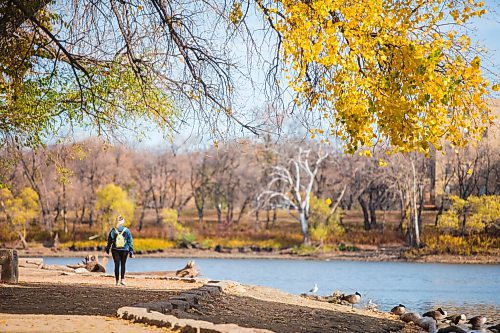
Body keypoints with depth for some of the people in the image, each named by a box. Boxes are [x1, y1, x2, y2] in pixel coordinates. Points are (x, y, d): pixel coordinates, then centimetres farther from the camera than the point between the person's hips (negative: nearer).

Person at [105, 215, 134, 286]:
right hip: (124, 250, 0)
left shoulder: (113, 231, -4)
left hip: (115, 250, 0)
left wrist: (107, 249, 15)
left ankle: (117, 281, 5)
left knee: (117, 265, 6)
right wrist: (131, 251, 3)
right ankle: (122, 279, 2)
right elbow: (130, 242, -2)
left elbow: (109, 241, 2)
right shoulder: (127, 231, -5)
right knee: (123, 265, 12)